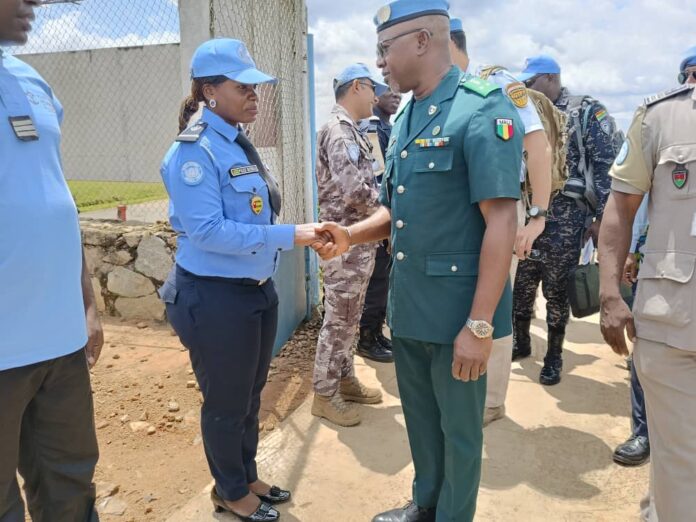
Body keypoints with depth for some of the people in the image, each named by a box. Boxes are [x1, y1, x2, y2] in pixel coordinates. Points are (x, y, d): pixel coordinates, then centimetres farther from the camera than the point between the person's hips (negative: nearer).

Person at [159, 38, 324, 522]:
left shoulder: (240, 144, 8)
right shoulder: (195, 151, -17)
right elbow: (207, 231, -25)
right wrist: (288, 236, -26)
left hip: (258, 289, 8)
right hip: (215, 297, -8)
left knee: (251, 395, 22)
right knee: (226, 403, 11)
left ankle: (247, 476, 43)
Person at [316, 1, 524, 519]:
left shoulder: (482, 109, -14)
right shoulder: (406, 119, 11)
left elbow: (501, 222, -19)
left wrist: (480, 324, -21)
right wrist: (351, 234, -2)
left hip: (457, 307, -7)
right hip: (407, 303, 8)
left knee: (459, 428, 12)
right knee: (420, 416, 23)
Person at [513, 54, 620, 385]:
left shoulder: (588, 113, -2)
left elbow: (607, 166, -7)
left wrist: (601, 217, -13)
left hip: (566, 217, -5)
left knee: (556, 291, 3)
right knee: (520, 285, 10)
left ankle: (554, 358, 18)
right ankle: (521, 343, 30)